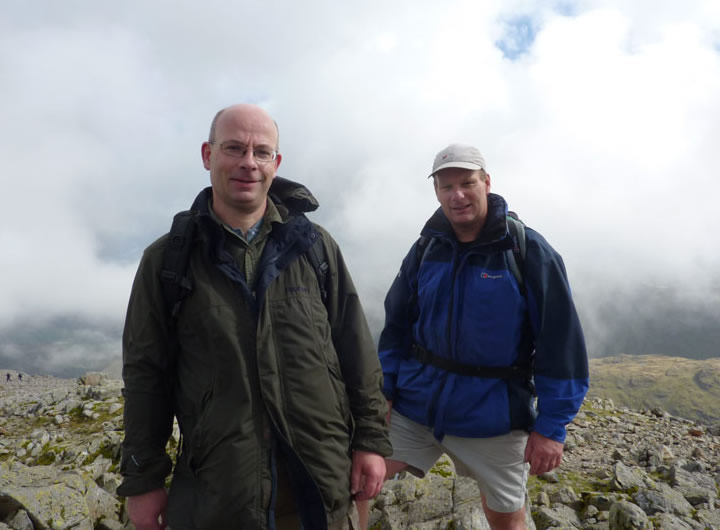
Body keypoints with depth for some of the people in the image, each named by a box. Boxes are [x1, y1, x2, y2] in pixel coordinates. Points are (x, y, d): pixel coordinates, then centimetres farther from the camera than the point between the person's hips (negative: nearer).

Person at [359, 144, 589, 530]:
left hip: (494, 415, -3)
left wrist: (551, 425, -11)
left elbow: (559, 343, -10)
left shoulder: (527, 250, -10)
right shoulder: (426, 248, 2)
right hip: (415, 403, 3)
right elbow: (397, 326, 9)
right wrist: (384, 391, 3)